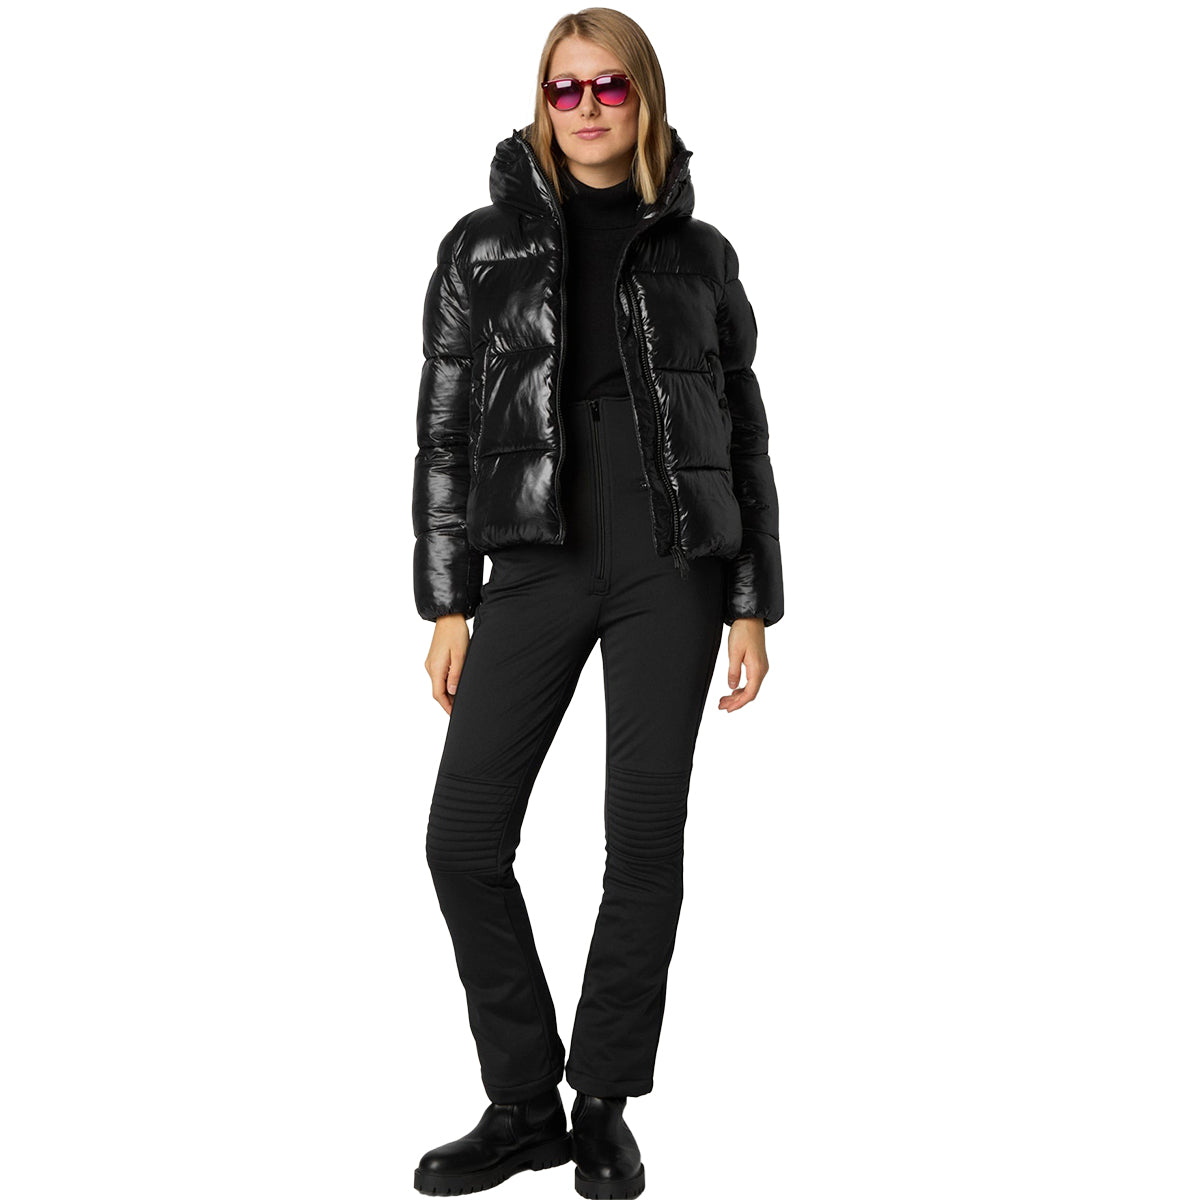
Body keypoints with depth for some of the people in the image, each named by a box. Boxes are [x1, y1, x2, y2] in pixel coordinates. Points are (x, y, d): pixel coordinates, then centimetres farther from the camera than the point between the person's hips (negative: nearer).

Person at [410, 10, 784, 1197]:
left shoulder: (698, 252, 9)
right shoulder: (485, 243, 8)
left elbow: (744, 435, 9)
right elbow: (445, 429, 6)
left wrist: (754, 606, 3)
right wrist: (446, 604, 0)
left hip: (672, 566, 0)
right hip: (538, 560, 1)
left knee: (645, 842, 2)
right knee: (464, 839, -4)